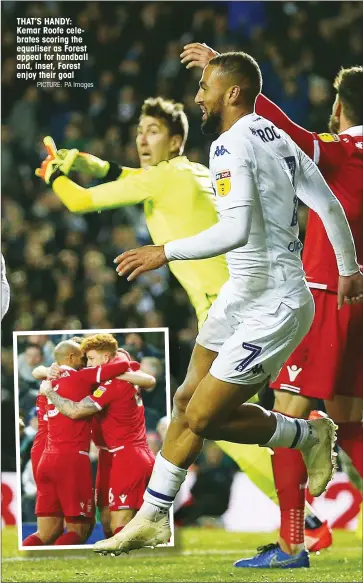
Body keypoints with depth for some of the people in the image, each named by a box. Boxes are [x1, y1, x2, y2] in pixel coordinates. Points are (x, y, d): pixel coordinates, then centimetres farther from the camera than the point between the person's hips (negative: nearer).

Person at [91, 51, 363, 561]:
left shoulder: (231, 146, -19)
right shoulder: (277, 137, 9)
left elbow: (237, 230, -33)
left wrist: (166, 252, -24)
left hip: (273, 308, -10)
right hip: (242, 294, 10)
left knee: (204, 418, -5)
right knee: (188, 400, 9)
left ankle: (309, 437, 13)